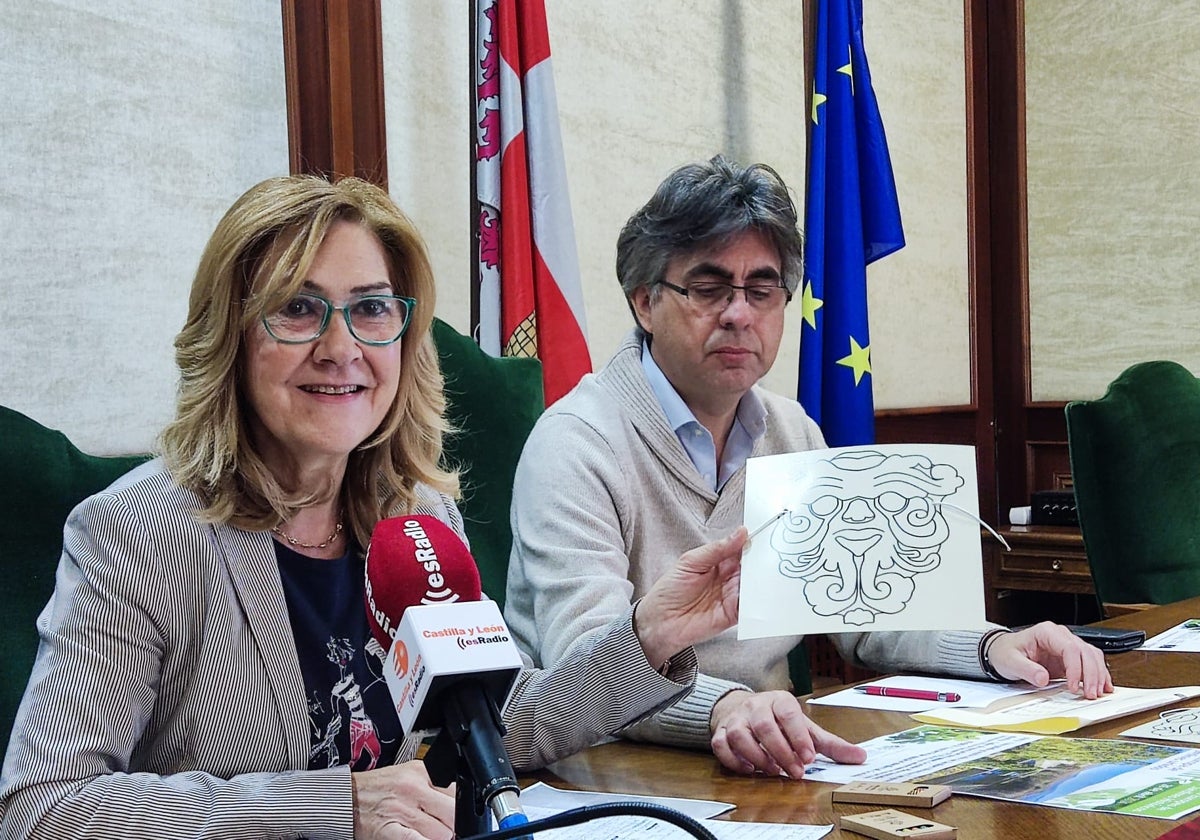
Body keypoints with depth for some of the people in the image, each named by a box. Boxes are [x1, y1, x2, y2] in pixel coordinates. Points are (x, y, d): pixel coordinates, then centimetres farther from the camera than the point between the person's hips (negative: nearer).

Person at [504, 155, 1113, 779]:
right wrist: (725, 708, -43)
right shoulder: (578, 445, -13)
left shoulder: (790, 430, 12)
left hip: (769, 764, 5)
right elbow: (587, 664, -25)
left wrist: (993, 647, -4)